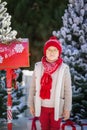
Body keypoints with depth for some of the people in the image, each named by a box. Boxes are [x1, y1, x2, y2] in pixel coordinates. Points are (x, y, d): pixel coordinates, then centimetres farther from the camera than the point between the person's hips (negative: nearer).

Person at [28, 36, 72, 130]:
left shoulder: (64, 68, -11)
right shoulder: (38, 67, -6)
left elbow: (68, 90, -7)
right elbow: (33, 87, 1)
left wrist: (67, 108, -6)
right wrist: (31, 104, 3)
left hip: (57, 107, -2)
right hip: (42, 106, 2)